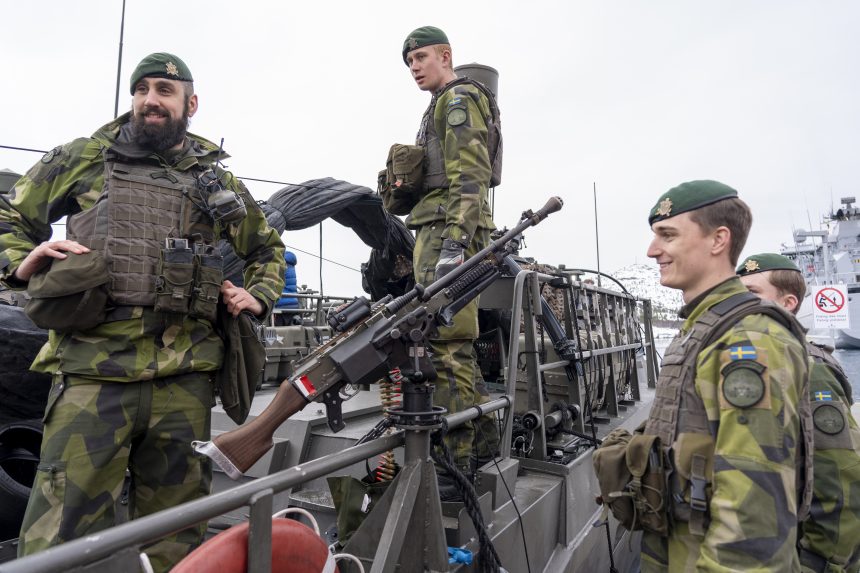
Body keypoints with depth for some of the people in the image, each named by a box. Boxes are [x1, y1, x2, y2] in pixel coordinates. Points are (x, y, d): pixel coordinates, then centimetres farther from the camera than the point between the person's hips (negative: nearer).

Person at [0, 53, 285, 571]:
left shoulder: (219, 183, 17)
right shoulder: (83, 159, 14)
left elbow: (269, 249, 28)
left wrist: (258, 296, 10)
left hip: (184, 378, 2)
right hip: (93, 372, -1)